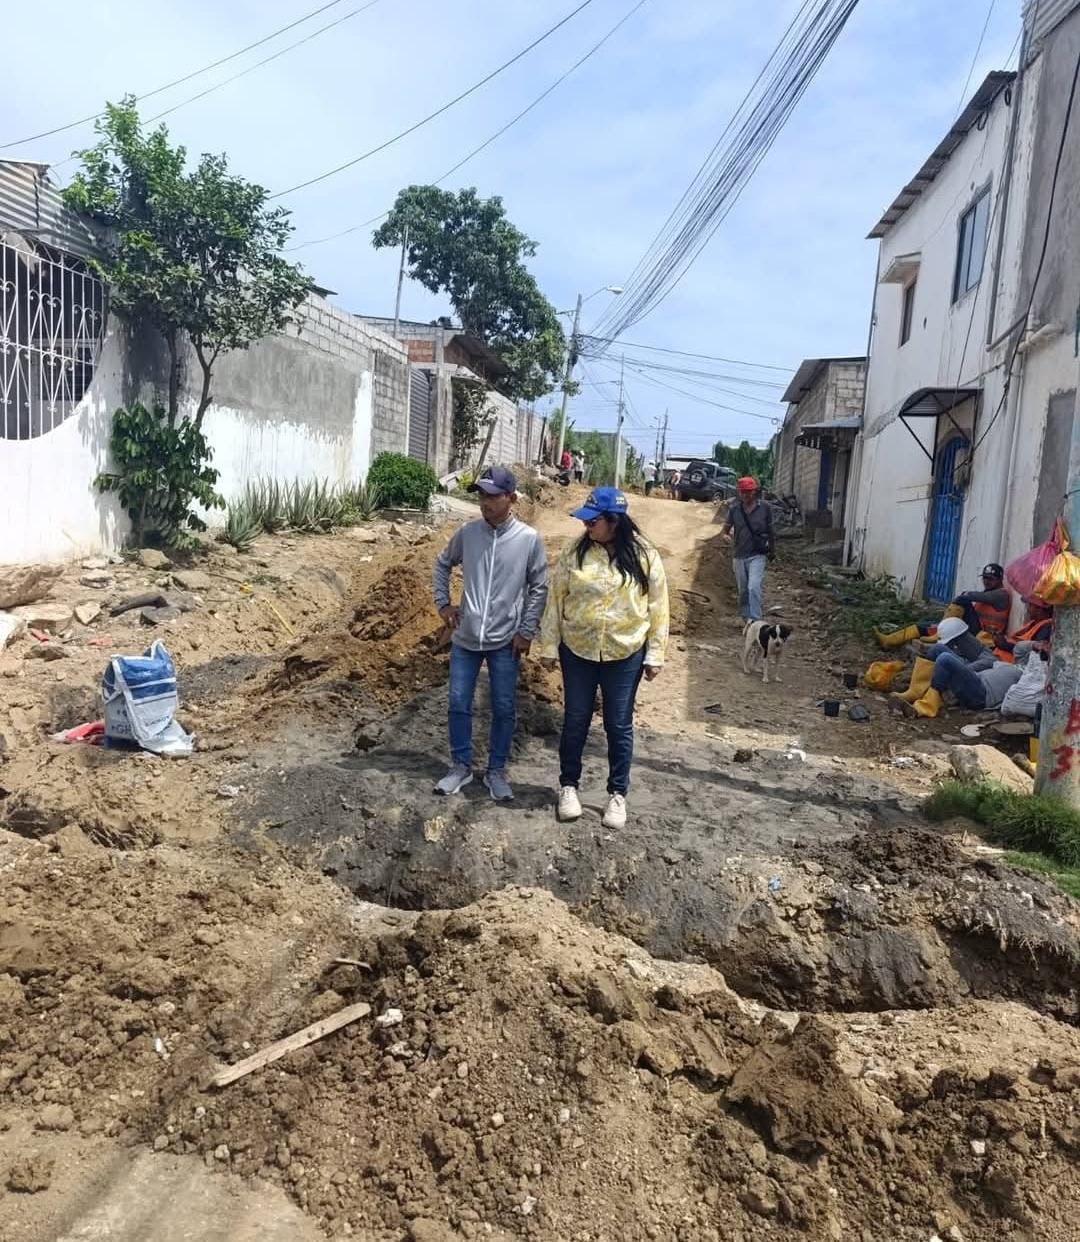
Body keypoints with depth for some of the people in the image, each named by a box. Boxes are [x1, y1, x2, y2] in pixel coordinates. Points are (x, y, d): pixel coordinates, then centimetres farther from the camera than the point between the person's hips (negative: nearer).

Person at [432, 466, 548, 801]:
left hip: (505, 641, -2)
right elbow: (442, 564, 15)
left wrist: (527, 631, -5)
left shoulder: (529, 539, -8)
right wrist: (443, 602, 7)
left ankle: (496, 771, 22)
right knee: (459, 704, 8)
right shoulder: (467, 533, -2)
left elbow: (539, 588, -2)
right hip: (465, 638, 2)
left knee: (503, 709, 7)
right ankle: (461, 766, 25)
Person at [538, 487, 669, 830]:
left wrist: (655, 654, -2)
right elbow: (556, 599, 0)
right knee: (575, 721, 11)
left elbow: (657, 606, -2)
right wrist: (549, 646, 0)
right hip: (577, 651, 1)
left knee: (619, 726, 9)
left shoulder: (643, 555, -8)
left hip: (625, 654, -1)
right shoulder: (575, 551, -5)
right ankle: (568, 785, 29)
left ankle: (618, 794, 24)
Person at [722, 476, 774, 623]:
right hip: (739, 555, 3)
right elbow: (727, 527, 9)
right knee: (743, 591, 13)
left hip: (757, 555, -3)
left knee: (754, 587, -19)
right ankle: (746, 619, 29)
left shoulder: (764, 508, -5)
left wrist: (772, 550, 17)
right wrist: (726, 535, -16)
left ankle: (755, 621, -19)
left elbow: (770, 530, 7)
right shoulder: (734, 509, -1)